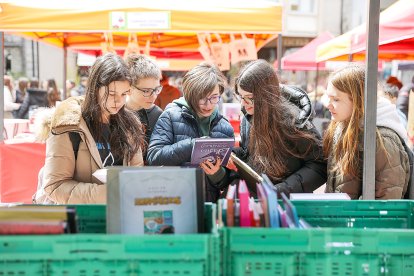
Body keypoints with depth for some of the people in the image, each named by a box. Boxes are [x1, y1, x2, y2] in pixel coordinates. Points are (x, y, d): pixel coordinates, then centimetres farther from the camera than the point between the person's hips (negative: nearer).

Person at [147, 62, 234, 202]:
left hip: (208, 203, 2)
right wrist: (192, 144, -15)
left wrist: (217, 174, -7)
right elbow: (153, 156, -6)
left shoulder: (225, 128, 10)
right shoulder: (172, 116, 4)